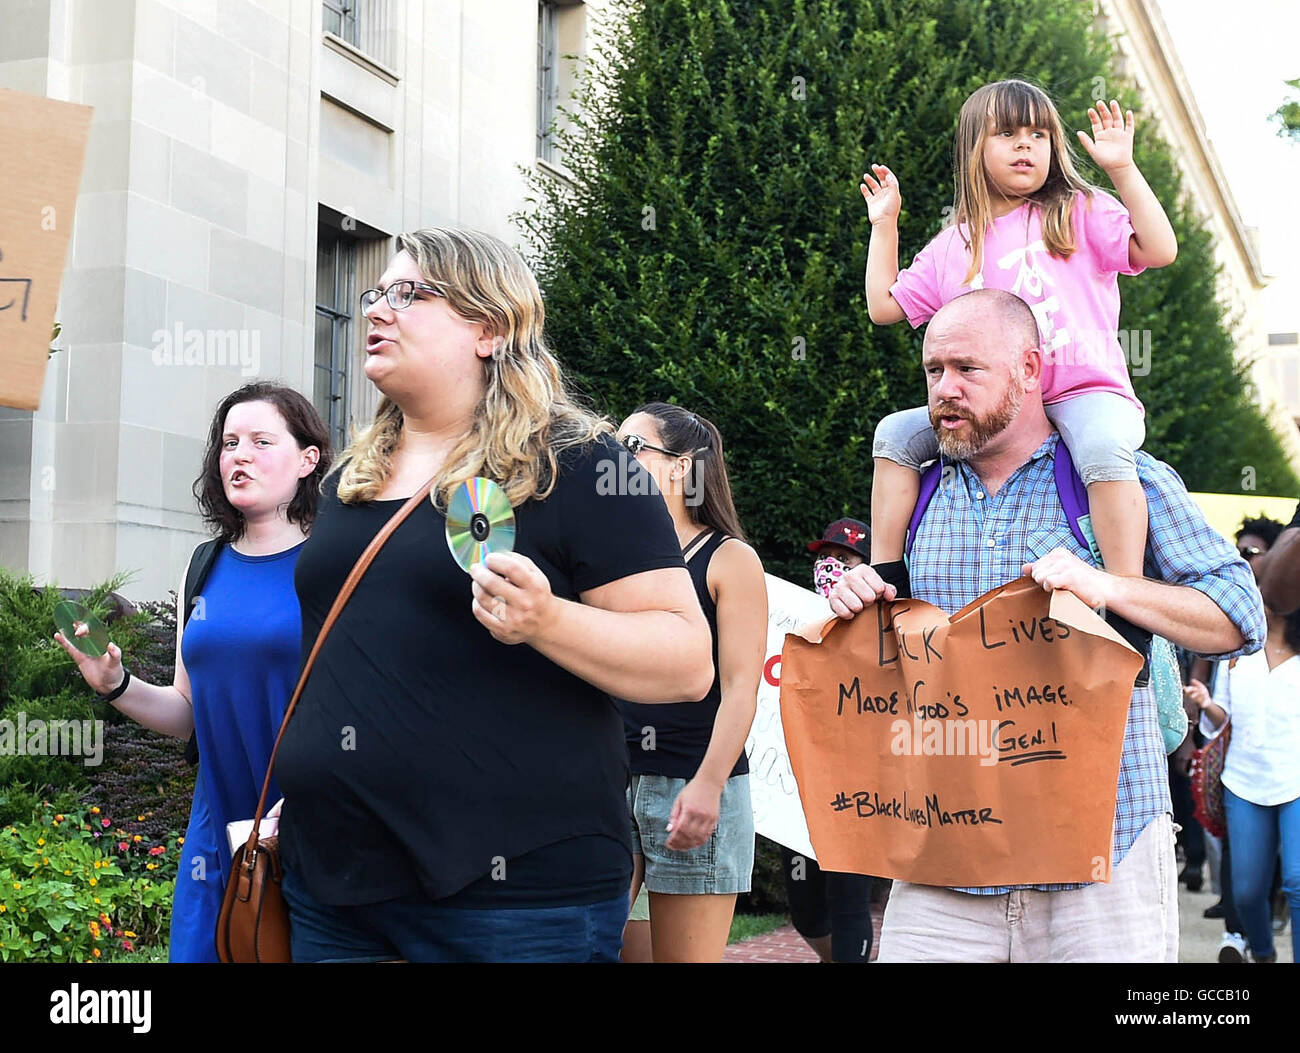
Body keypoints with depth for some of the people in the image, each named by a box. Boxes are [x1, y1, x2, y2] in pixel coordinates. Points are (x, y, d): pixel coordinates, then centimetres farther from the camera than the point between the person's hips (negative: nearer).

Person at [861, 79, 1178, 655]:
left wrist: (1123, 169, -11)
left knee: (1103, 449, -37)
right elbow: (885, 306, 18)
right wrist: (884, 224, 19)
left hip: (1085, 390, -4)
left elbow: (1158, 250, -7)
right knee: (896, 431, -9)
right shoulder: (953, 245, 17)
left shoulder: (1080, 213, 6)